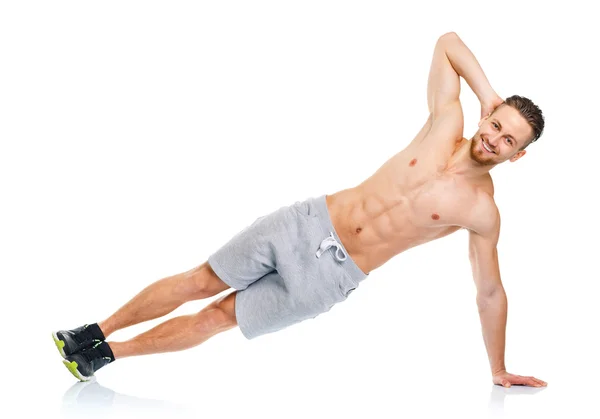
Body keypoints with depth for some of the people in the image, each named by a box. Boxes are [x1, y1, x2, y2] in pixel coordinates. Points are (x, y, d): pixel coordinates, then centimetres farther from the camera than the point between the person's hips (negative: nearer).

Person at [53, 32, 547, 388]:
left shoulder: (481, 211, -9)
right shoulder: (446, 124, -4)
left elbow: (491, 292, 0)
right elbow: (447, 40, 6)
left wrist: (499, 370, 2)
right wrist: (488, 95, -5)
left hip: (334, 274, -2)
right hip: (309, 222, 2)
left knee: (219, 316, 2)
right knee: (201, 282, 4)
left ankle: (107, 352, 18)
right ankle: (97, 332, 20)